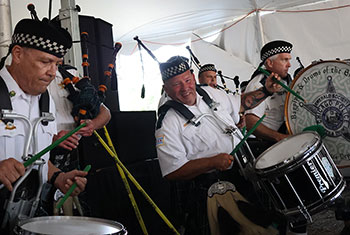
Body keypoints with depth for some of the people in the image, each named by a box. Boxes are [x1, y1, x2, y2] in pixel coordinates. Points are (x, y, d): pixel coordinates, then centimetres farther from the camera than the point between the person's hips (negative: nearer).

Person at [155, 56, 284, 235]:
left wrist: (266, 91, 9)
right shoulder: (168, 123, -14)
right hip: (210, 185, -5)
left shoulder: (209, 92, 7)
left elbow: (239, 104, 24)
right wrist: (213, 162, -25)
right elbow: (173, 172, -18)